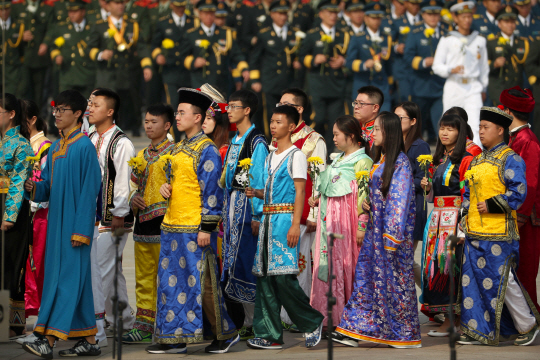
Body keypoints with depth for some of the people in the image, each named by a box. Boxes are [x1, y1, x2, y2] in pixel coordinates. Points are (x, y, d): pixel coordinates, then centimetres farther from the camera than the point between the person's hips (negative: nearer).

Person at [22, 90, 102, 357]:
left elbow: (90, 189, -14)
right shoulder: (55, 148, 15)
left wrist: (80, 230, -18)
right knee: (77, 279, 9)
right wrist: (33, 188, -7)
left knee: (68, 277, -10)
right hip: (57, 220, 8)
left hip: (75, 222, -8)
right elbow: (48, 186, 17)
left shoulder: (84, 147, -10)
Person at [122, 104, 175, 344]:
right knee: (144, 278, 9)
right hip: (142, 222, 7)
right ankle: (144, 325, 13)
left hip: (164, 222, -7)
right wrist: (133, 198, 2)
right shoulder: (141, 155, 18)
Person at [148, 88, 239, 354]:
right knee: (171, 282, 8)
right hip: (172, 227, 9)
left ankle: (225, 333, 9)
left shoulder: (207, 150, -10)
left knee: (201, 283, -4)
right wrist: (165, 187, 4)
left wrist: (207, 228, -17)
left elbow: (212, 192, -13)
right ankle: (173, 339, 13)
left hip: (194, 229, -9)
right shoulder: (178, 149, 15)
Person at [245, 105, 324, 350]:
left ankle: (312, 323, 3)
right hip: (268, 219, 8)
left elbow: (300, 192, -9)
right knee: (264, 276, 2)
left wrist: (295, 225, -17)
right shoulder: (270, 157, 19)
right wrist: (256, 193, 3)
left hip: (285, 218, -8)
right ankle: (269, 334, 5)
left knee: (283, 276, -14)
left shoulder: (296, 155, -3)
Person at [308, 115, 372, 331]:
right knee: (327, 264, 7)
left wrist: (362, 225, -18)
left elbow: (364, 196, -14)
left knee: (346, 263, -5)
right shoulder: (338, 160, 18)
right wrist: (318, 200, 9)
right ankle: (329, 315, 12)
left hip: (347, 219, -8)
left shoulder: (362, 162, -8)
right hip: (329, 218, 8)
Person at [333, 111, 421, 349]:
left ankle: (405, 334, 8)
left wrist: (391, 238, -19)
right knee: (366, 275, 4)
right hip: (376, 229, 8)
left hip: (393, 231, -8)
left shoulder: (400, 162, -13)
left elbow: (400, 200, -17)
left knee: (395, 279, -2)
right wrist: (367, 203, 7)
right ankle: (356, 329, 4)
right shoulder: (379, 160, 13)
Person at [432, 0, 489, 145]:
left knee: (474, 125, -14)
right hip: (453, 87, 0)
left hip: (473, 88, 0)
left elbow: (484, 67, 18)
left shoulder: (480, 40, 9)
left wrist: (483, 88, 18)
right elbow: (437, 66, 0)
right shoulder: (447, 40, 2)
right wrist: (452, 70, -18)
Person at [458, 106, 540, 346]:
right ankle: (478, 330, 11)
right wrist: (464, 220, 11)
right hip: (475, 233, 8)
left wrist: (491, 205, -17)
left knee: (503, 281, -5)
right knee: (474, 280, 5)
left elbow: (518, 193, -13)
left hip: (499, 234, -8)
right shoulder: (476, 161, 17)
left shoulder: (510, 159, -6)